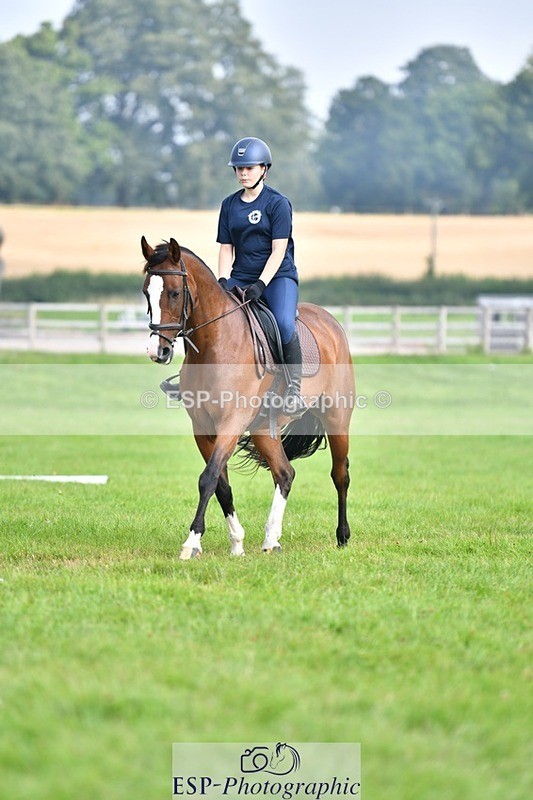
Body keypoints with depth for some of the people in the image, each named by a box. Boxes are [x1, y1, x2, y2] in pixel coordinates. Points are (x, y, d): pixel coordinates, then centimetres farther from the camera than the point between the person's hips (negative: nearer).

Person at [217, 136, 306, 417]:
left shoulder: (278, 203, -4)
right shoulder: (229, 204, 11)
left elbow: (278, 250, -10)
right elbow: (226, 248, 10)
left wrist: (260, 284, -21)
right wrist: (223, 282, -7)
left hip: (278, 276, -5)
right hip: (240, 277, 5)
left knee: (284, 323, -31)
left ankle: (294, 389, -25)